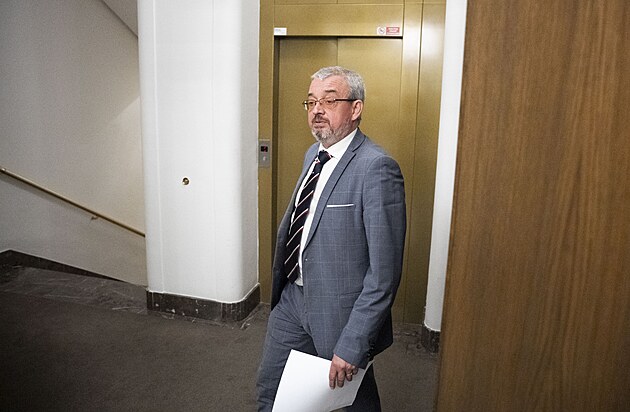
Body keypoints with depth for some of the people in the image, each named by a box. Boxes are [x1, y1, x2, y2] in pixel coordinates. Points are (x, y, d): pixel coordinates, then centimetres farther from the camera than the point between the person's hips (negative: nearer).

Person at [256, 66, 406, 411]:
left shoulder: (376, 168, -23)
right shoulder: (313, 154, 5)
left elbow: (384, 270, -24)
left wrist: (352, 344, -22)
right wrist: (281, 284, 16)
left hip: (339, 311, -7)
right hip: (293, 297, 7)